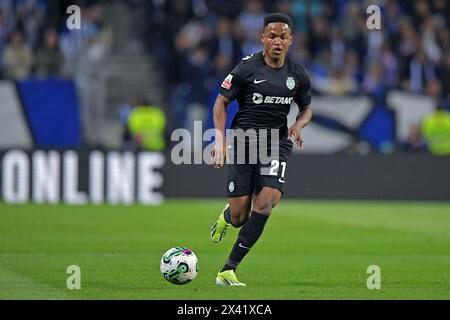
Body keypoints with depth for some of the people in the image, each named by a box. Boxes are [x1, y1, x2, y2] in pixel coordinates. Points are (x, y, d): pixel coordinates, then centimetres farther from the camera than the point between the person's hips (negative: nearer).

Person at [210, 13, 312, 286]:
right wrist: (220, 140, -10)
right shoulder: (247, 68, -7)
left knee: (267, 202, -21)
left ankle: (228, 271, -16)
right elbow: (221, 102, 1)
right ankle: (226, 217, 39)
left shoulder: (298, 75, 3)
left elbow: (306, 109, 18)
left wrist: (298, 126, -4)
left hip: (277, 143, 2)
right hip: (243, 141, -2)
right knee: (240, 217, -5)